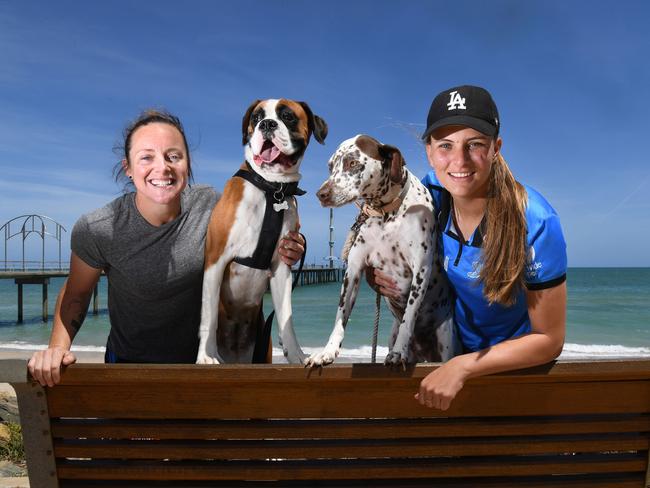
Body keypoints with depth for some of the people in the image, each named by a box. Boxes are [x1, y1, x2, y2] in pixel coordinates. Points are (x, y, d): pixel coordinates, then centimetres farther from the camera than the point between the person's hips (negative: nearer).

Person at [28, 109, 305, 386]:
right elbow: (76, 293, -3)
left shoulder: (208, 204, -15)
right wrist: (58, 346, -18)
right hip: (129, 363, -1)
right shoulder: (96, 230, -21)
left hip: (201, 357, 1)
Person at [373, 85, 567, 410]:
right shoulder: (430, 193, -18)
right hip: (454, 352, 3)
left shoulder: (536, 224, -30)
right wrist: (380, 275, -19)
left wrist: (462, 367, -28)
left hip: (519, 367, -3)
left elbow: (550, 340, -22)